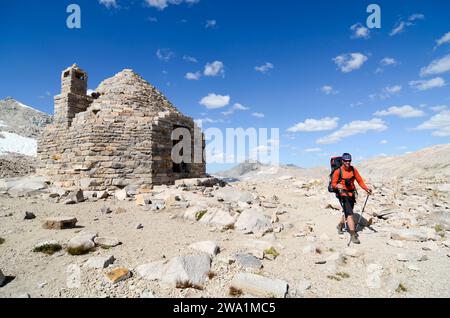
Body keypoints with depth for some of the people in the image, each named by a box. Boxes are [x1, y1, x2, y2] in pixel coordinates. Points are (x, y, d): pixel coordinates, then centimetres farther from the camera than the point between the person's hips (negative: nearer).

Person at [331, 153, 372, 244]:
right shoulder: (338, 171, -14)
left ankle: (340, 226, 46)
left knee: (347, 213, 21)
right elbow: (333, 183, -10)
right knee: (349, 214, -15)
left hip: (352, 194, 6)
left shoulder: (353, 170, -1)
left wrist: (366, 189, -10)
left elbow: (360, 180, 2)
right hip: (343, 195, -5)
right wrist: (338, 186, -32)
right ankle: (353, 235, -9)